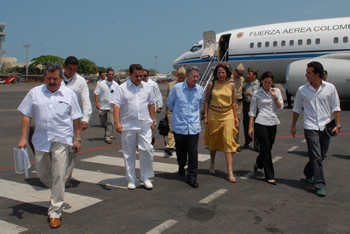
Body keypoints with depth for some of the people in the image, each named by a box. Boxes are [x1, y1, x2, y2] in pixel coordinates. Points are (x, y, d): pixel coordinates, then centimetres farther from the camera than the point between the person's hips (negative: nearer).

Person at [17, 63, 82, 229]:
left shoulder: (69, 94, 1)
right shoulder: (35, 93, 4)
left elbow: (76, 118, 5)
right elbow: (26, 115, 5)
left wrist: (77, 138, 1)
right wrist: (23, 138, 0)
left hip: (61, 140, -3)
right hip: (41, 140, 3)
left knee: (58, 176, -4)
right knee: (42, 174, 14)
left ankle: (55, 212, 8)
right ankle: (57, 193, 45)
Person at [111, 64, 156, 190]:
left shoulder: (147, 87, 8)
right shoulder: (122, 88, -2)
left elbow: (151, 104, 15)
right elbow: (116, 105, -9)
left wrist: (152, 120, 13)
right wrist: (117, 122, -19)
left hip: (145, 124, 2)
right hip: (128, 125, -2)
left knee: (147, 149, -6)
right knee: (129, 153, 8)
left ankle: (145, 177, 12)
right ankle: (131, 180, 21)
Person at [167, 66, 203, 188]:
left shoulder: (200, 90, 3)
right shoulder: (176, 88, -6)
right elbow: (169, 103, 10)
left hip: (194, 126, 1)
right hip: (179, 125, -1)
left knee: (193, 152, -2)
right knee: (180, 150, 13)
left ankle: (192, 177, 8)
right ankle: (181, 168, 40)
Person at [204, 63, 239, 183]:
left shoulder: (231, 85, 4)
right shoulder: (211, 84, 0)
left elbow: (233, 102, 10)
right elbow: (206, 101, 4)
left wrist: (236, 117, 8)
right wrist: (205, 116, -2)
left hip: (227, 115, 0)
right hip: (213, 115, 0)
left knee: (228, 141, -9)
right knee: (213, 140, 11)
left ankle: (229, 171, -8)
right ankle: (212, 163, 35)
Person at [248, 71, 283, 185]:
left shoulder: (276, 91, 8)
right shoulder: (257, 93, 1)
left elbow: (280, 107, 0)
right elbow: (252, 111, 1)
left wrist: (275, 96, -12)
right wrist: (250, 127, -2)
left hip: (273, 123, 4)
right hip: (261, 123, -4)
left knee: (268, 147, 13)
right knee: (266, 149, -5)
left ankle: (258, 163, 43)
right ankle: (269, 176, 3)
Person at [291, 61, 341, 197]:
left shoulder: (330, 88, 0)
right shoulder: (302, 90, 1)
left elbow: (335, 107, 4)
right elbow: (297, 109, 11)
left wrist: (337, 125, -3)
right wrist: (293, 126, 14)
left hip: (326, 127, 2)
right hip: (310, 127, -2)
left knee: (320, 156, 13)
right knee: (316, 157, -8)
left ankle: (308, 173, 38)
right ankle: (320, 185, -3)